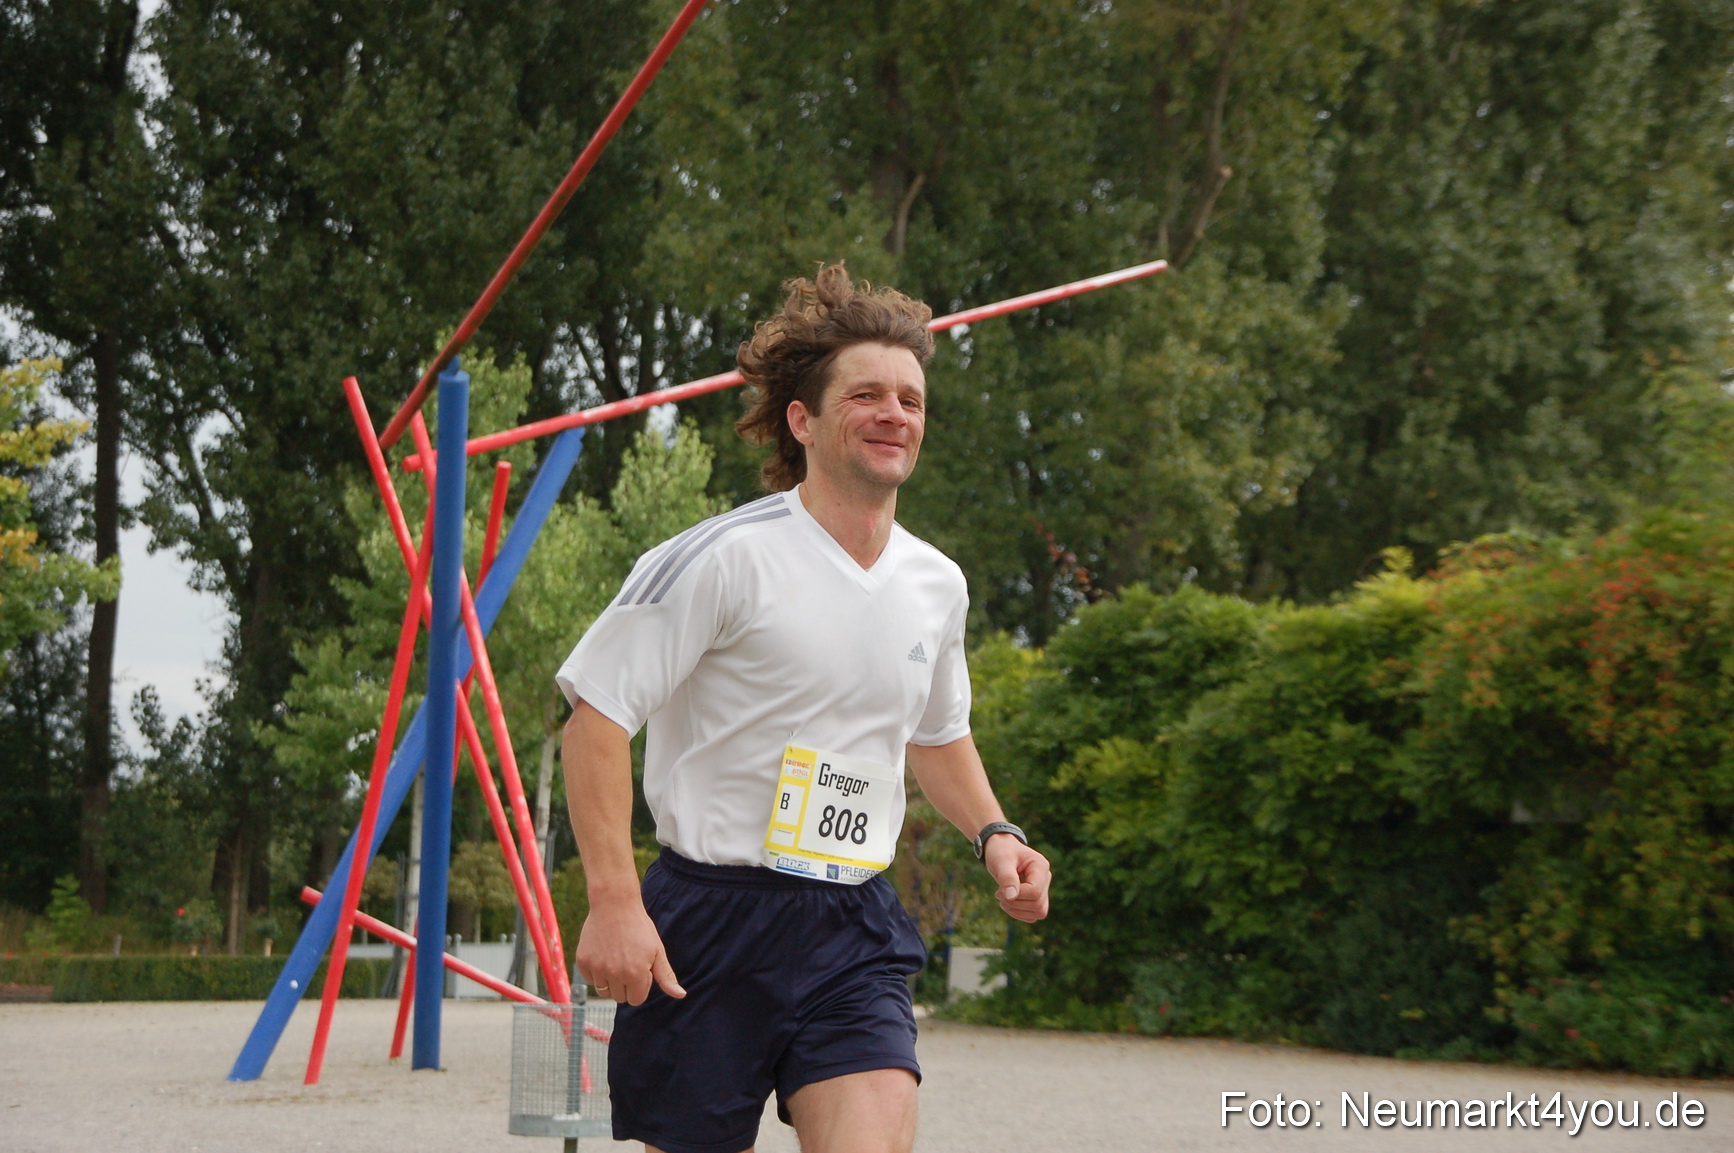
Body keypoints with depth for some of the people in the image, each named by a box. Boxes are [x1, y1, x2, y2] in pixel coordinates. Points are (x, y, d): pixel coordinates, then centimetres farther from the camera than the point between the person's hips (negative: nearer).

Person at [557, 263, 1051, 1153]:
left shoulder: (938, 586, 10)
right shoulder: (727, 558, -10)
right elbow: (597, 712, -11)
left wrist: (991, 832, 10)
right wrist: (613, 901, -19)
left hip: (854, 934, 4)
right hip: (708, 925, -4)